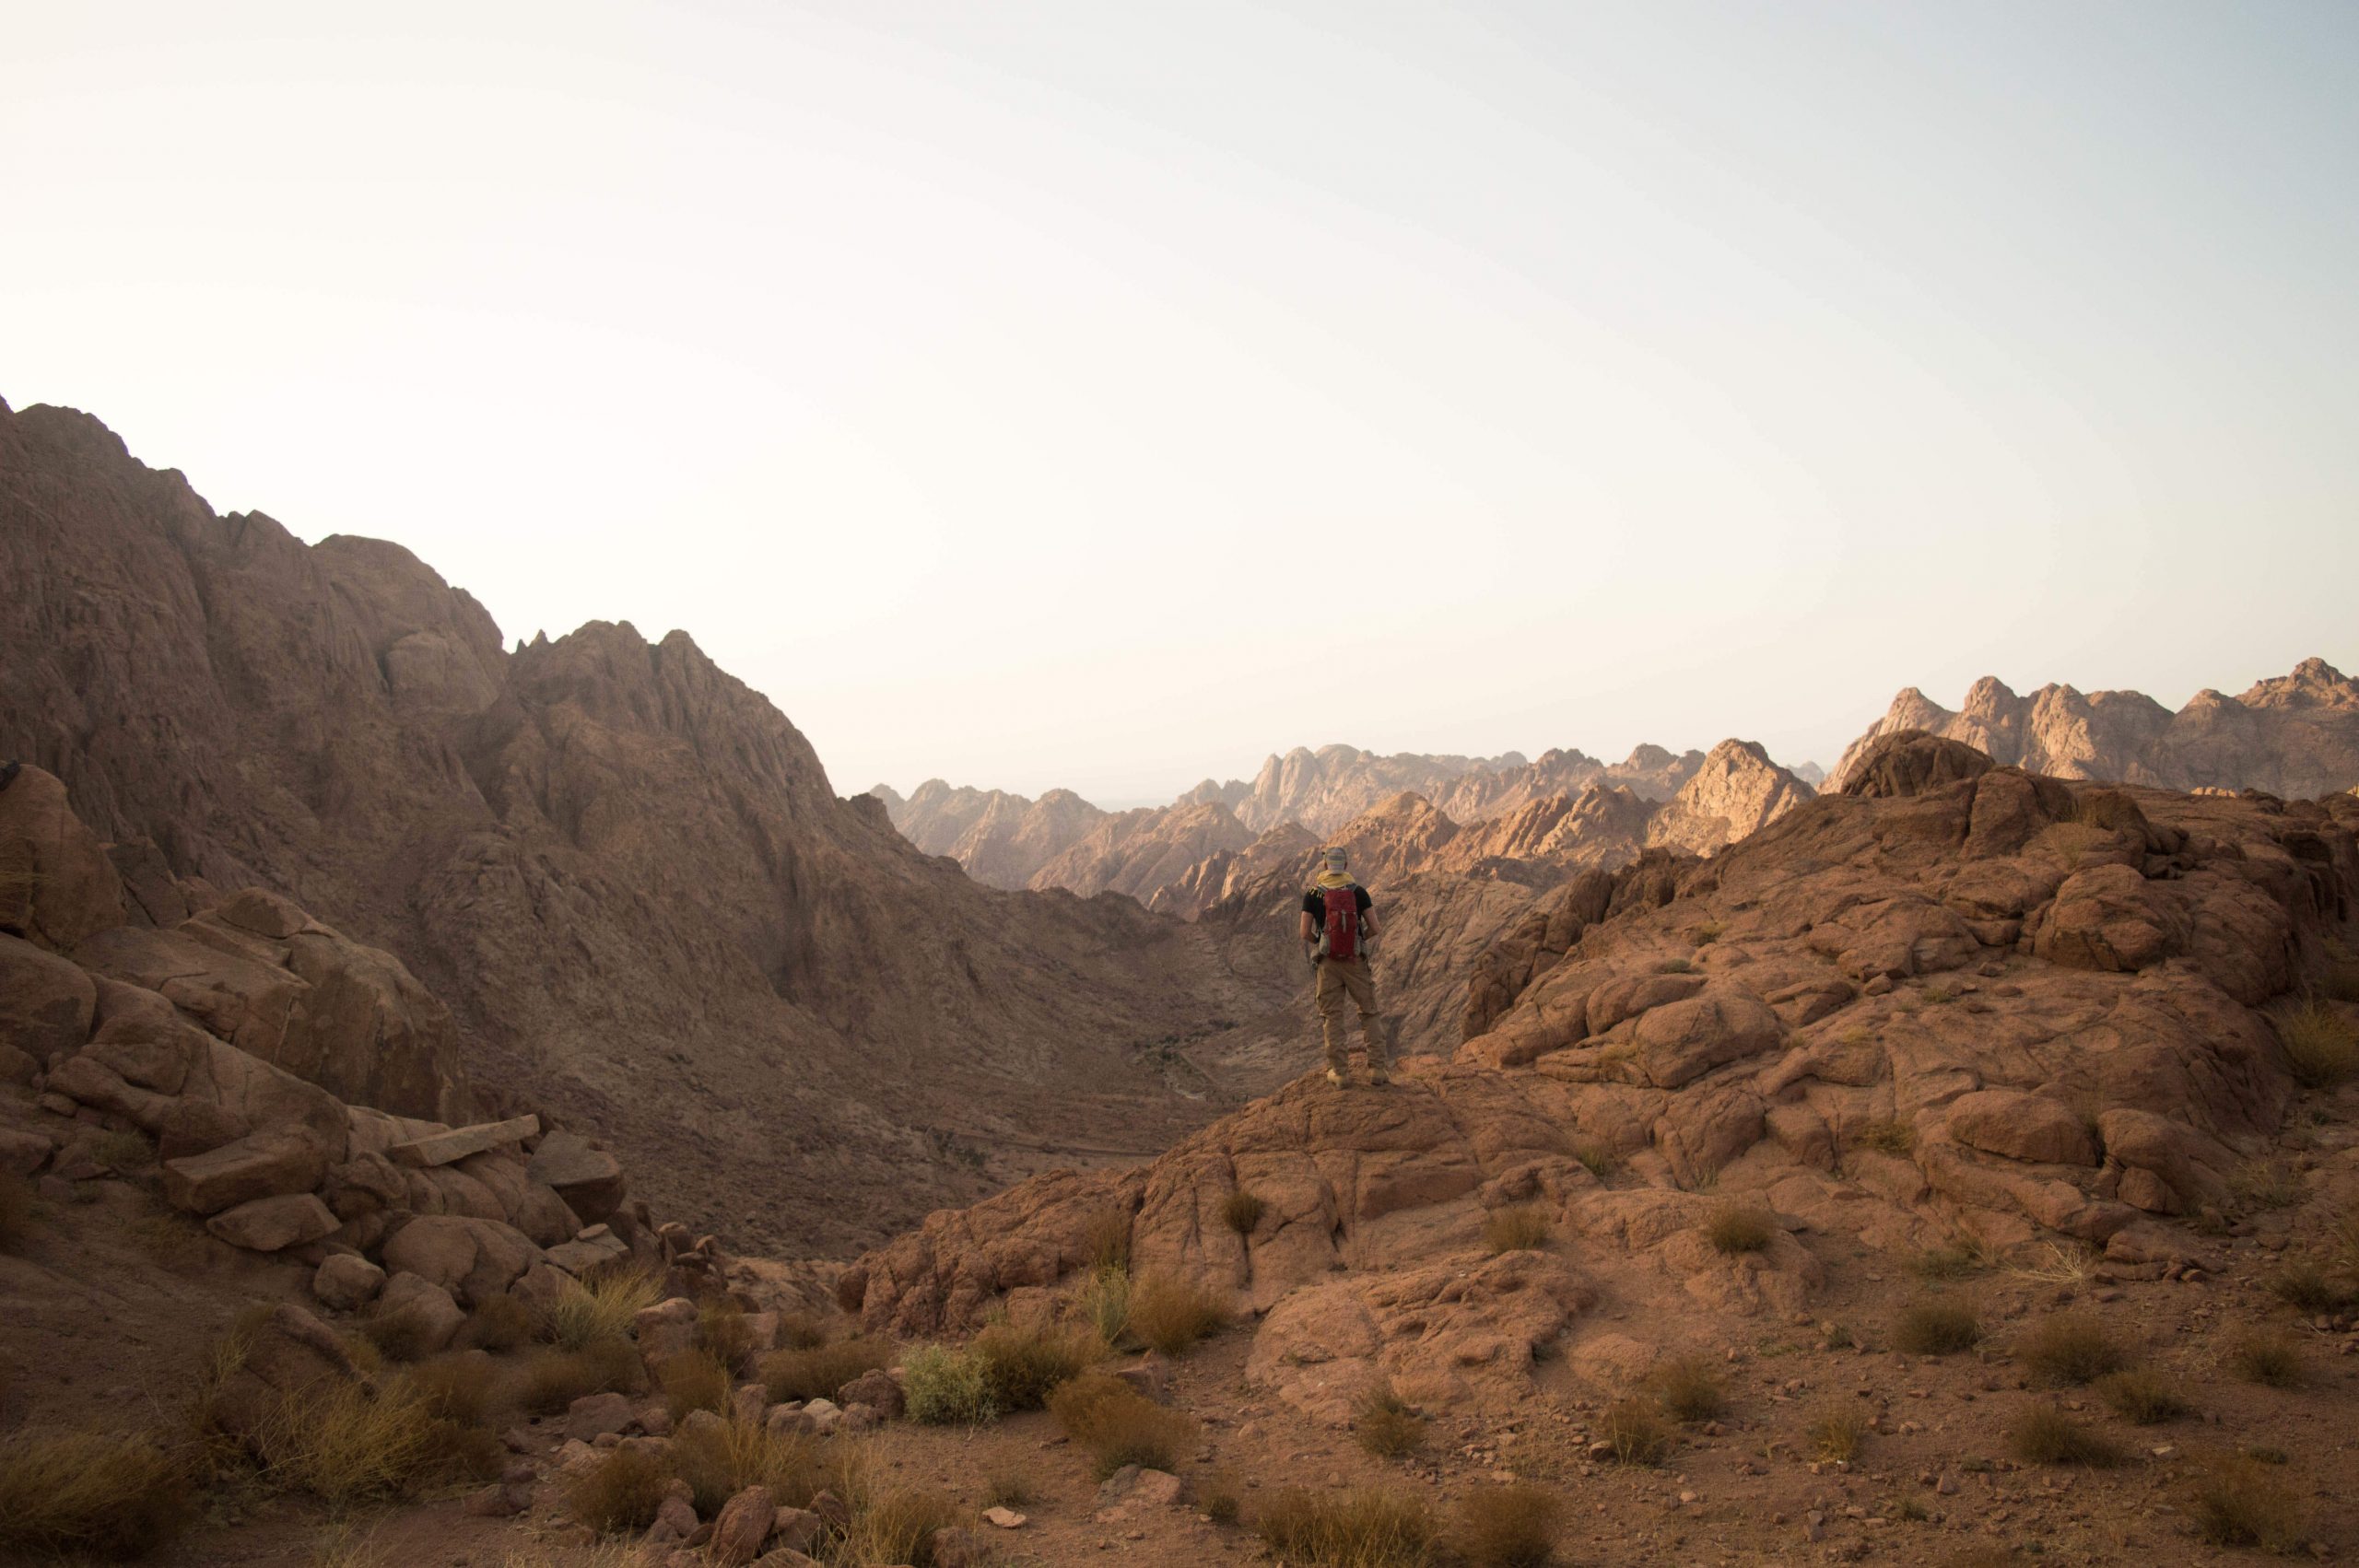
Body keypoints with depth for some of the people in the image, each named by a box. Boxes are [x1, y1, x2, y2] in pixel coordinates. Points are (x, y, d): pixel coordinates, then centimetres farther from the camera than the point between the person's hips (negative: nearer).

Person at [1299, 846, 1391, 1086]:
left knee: (1331, 1017, 6)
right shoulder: (1358, 891, -1)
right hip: (1356, 960, 1)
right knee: (1369, 1014, 9)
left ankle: (1339, 1071, 3)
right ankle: (1378, 1067, 3)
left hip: (1328, 962, 0)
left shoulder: (1312, 894, -2)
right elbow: (1374, 928, -2)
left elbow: (1305, 933, -6)